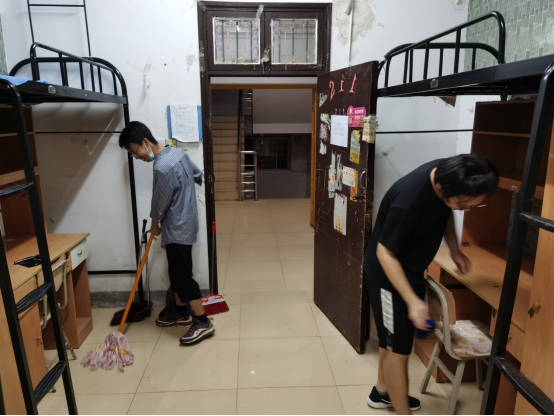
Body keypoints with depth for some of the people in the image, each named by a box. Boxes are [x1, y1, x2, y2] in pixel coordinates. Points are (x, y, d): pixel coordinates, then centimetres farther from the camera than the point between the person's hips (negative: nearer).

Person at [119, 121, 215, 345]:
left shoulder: (162, 168, -25)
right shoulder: (178, 153, 3)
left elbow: (160, 202, -14)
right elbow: (198, 175, 17)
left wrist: (155, 224, 5)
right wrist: (185, 187, 38)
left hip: (177, 229, -10)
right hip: (184, 224, 10)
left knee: (183, 275, -3)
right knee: (176, 272, 19)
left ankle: (203, 322, 6)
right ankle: (181, 312, 33)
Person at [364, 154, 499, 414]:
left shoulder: (447, 175, -12)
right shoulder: (408, 201, -36)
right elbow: (385, 252, -26)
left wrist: (455, 251, 0)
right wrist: (412, 301, -29)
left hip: (412, 270, 8)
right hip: (389, 274, -8)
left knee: (391, 339, 23)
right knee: (398, 348, 2)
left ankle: (382, 392, 43)